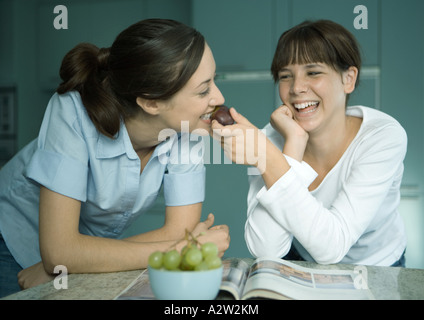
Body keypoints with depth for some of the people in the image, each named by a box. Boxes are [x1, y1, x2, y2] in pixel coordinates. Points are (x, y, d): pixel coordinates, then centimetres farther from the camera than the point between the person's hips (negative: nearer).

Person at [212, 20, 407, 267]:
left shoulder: (384, 135, -17)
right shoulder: (273, 137, -13)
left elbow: (331, 247, -27)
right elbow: (266, 251, -24)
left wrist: (266, 157, -34)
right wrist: (294, 144, -26)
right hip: (301, 269, 1)